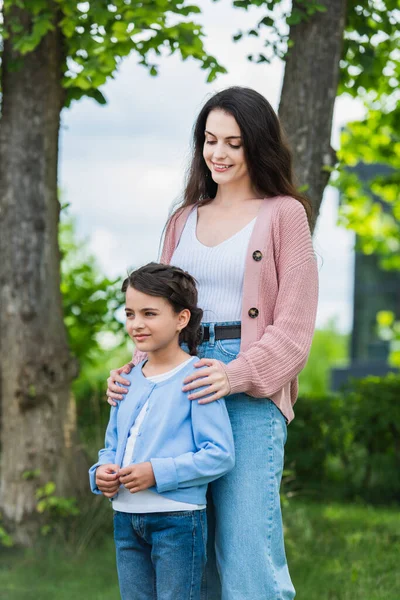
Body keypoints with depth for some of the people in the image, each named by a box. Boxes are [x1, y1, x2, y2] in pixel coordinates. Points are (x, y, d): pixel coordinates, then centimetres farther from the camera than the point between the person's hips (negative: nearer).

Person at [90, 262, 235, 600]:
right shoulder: (129, 379, 10)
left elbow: (220, 455, -15)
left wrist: (158, 472, -21)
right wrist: (102, 472, -3)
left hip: (177, 520, -7)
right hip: (126, 518, 7)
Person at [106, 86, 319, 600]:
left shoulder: (283, 214, 3)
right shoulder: (184, 220, 20)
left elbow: (295, 324, -5)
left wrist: (237, 375, -19)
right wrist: (136, 368, 2)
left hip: (250, 394, -5)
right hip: (180, 391, 5)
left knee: (248, 555, -11)